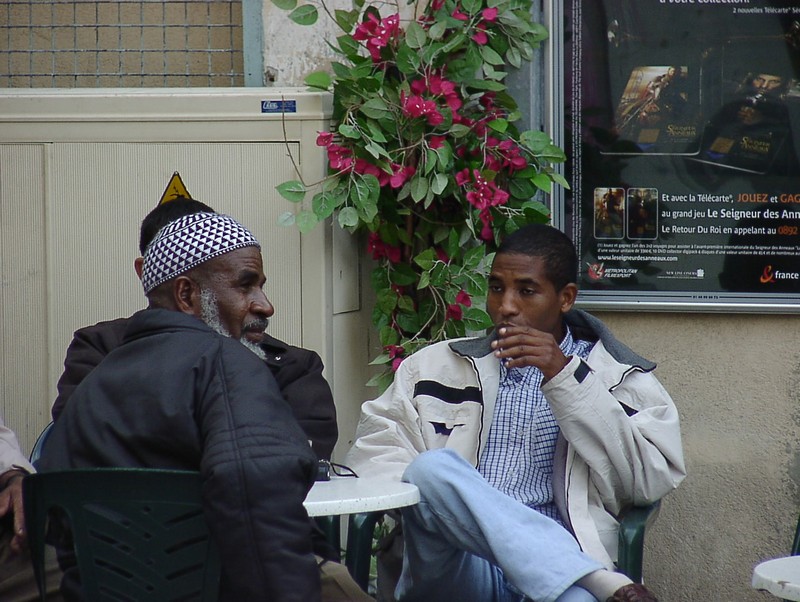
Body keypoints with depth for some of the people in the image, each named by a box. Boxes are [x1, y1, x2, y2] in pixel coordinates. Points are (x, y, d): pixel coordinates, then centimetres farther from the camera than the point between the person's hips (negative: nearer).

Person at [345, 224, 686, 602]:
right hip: (460, 568, 5)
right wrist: (429, 493, -10)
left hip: (558, 567, -4)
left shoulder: (620, 379, 17)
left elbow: (652, 480, 1)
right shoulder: (436, 366, 23)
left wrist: (563, 377, -5)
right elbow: (372, 453, 13)